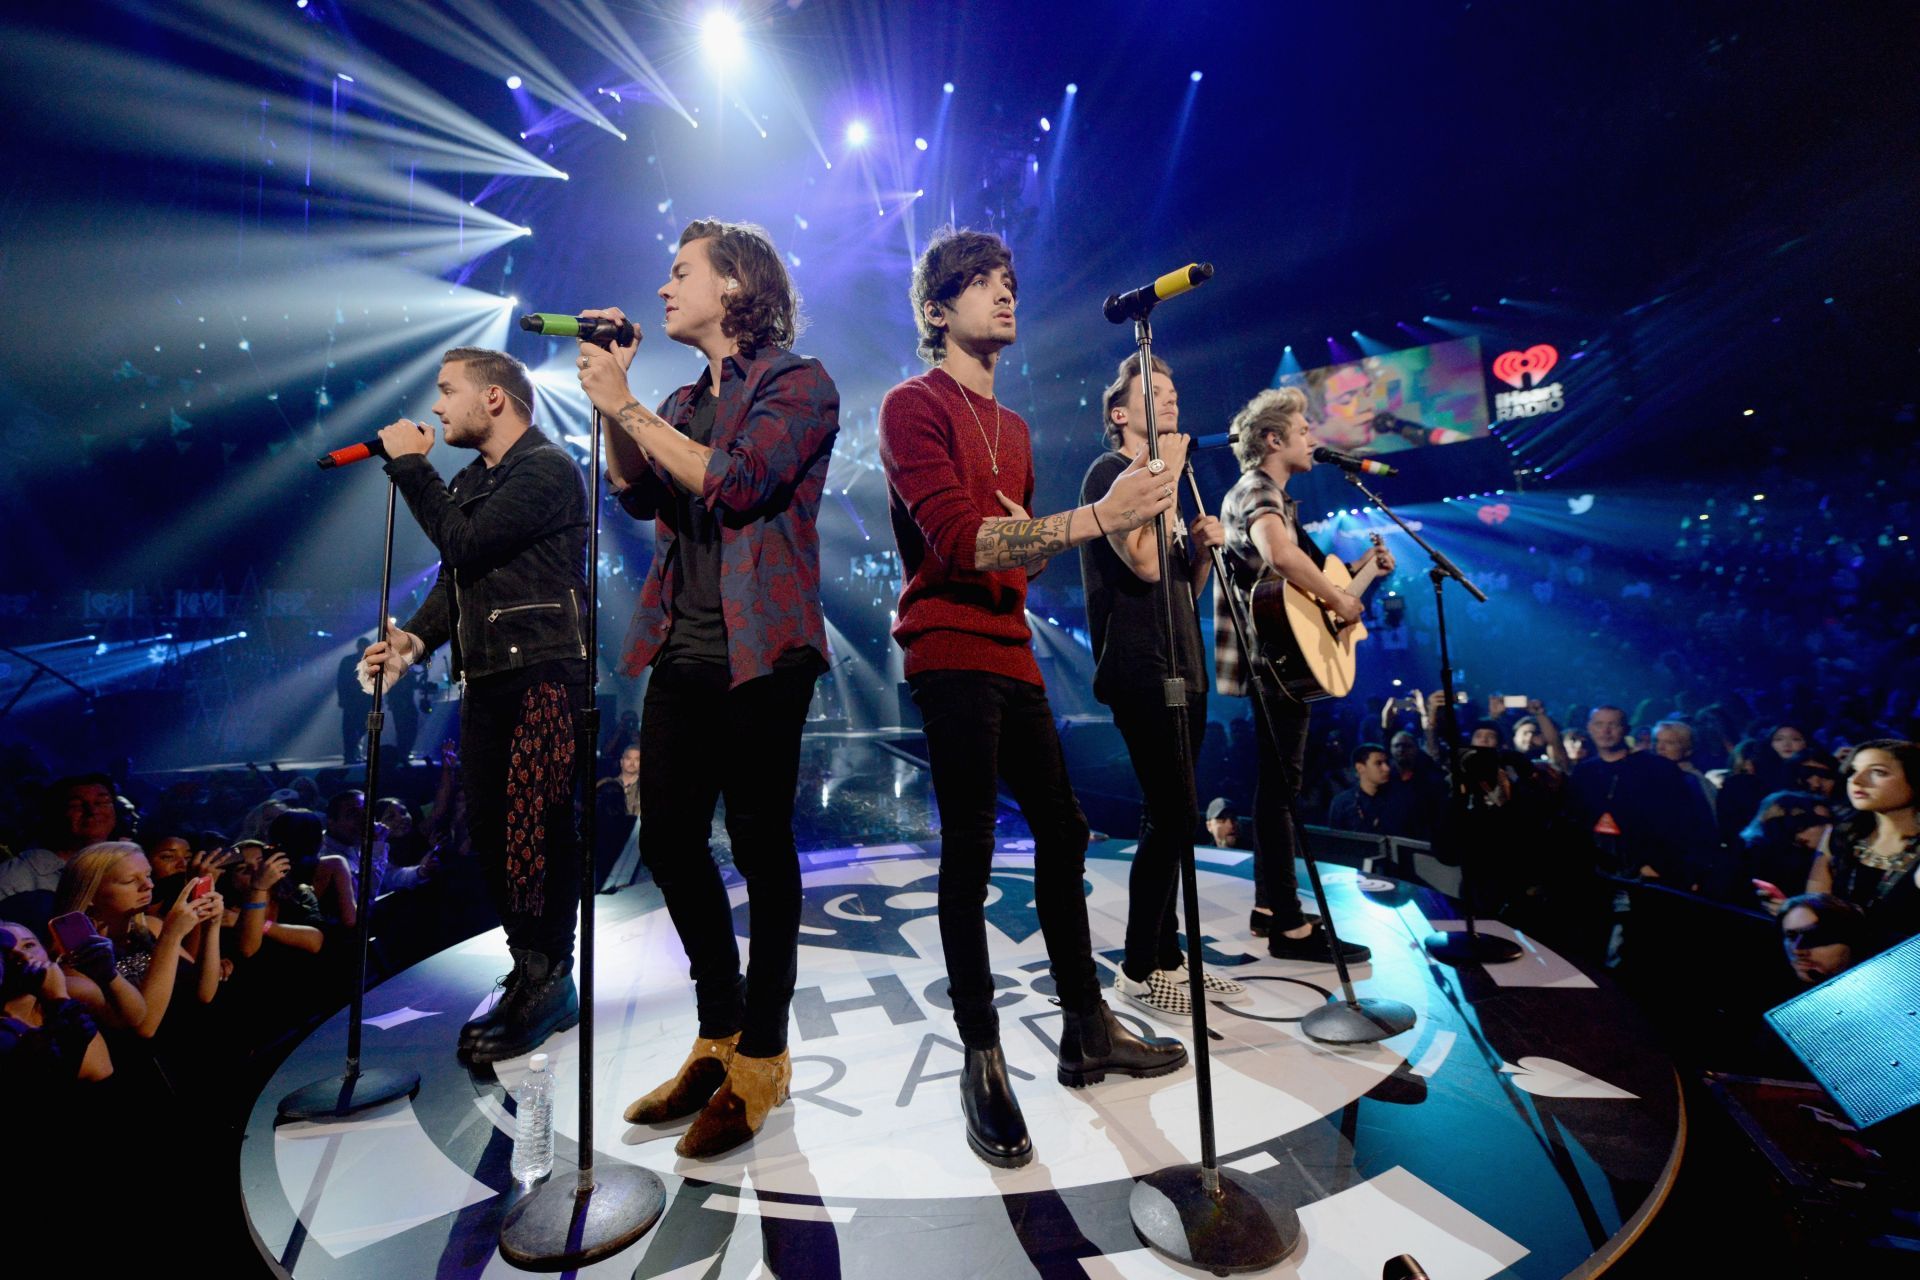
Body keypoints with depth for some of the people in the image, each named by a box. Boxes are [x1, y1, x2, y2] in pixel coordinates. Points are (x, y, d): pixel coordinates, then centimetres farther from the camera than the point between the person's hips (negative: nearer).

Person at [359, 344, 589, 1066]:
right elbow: (453, 578, 19)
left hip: (544, 674, -9)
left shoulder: (547, 468, -7)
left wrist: (410, 466, -4)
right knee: (492, 836, 10)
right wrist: (416, 636, 1)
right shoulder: (470, 482, 21)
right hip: (486, 680, 9)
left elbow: (466, 544, -15)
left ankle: (547, 984, 7)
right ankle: (533, 979, 22)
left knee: (536, 832, -7)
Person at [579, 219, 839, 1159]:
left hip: (758, 652, -8)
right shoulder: (687, 399, 22)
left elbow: (737, 484, -16)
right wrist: (609, 400, 2)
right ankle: (719, 1036, 27)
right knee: (668, 841, 9)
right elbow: (636, 495, 9)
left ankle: (759, 1060, 15)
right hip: (682, 651, 8)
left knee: (760, 849, 0)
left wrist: (629, 408, -10)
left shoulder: (797, 382, -1)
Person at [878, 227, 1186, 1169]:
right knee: (970, 848, -7)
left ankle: (1087, 1031, 23)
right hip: (950, 652, -8)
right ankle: (982, 1063, 6)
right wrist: (1096, 516, -25)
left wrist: (1030, 545, -4)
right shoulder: (914, 406, -4)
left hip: (1010, 652, 8)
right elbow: (956, 539, -19)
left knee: (1061, 831, 10)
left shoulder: (1012, 427, 23)